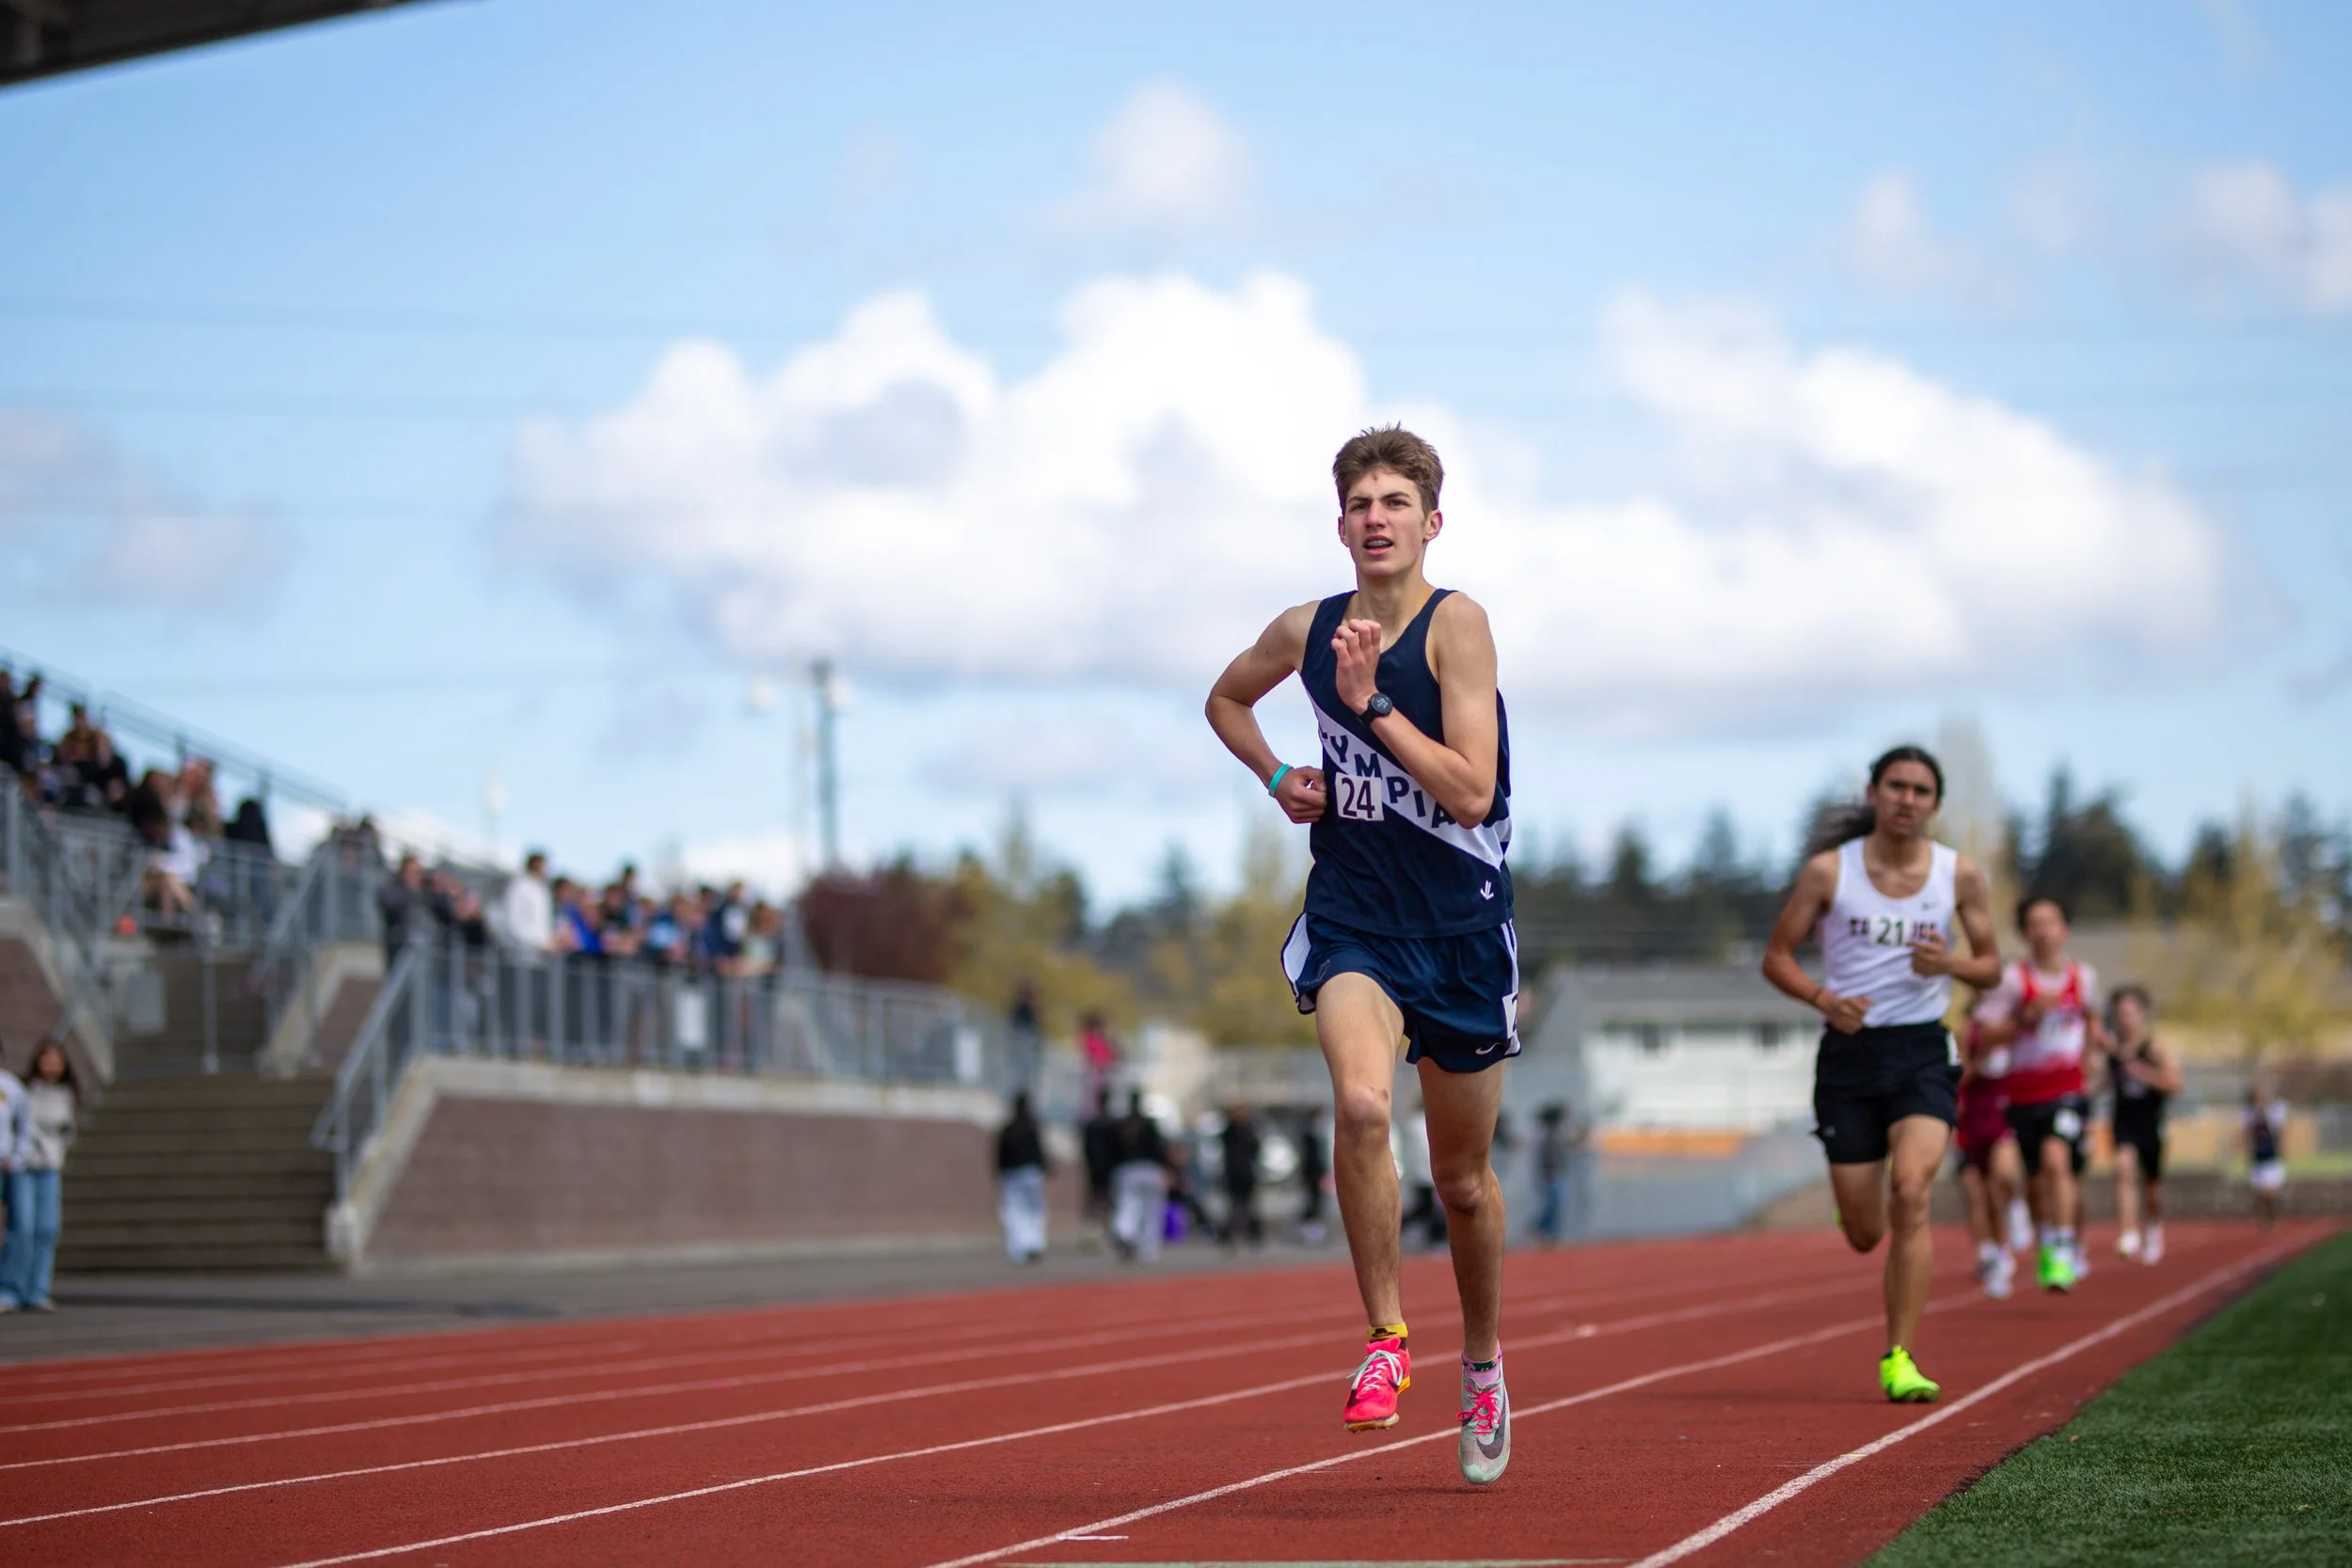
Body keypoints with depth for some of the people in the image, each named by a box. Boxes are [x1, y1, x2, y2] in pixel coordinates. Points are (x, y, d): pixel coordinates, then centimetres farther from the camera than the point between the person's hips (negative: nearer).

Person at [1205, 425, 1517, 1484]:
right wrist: (1278, 777, 7)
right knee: (1360, 1102, -28)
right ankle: (1385, 1338, -15)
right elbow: (1226, 699, 24)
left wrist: (1371, 702, -23)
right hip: (1351, 918, 1)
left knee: (1462, 1177, 11)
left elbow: (1470, 792, -20)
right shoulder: (1307, 631, 2)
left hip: (1460, 926, -1)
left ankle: (1482, 1364, 36)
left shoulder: (1456, 623, -11)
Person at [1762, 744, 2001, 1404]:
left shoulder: (1960, 875, 0)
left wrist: (1950, 964, -13)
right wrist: (1823, 996, -16)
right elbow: (1777, 956, 3)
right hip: (1850, 1051, 0)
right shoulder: (1829, 870, -3)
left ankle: (1900, 1359, -17)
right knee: (1863, 1233, 3)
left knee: (1911, 1190, -23)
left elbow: (1991, 966, 10)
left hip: (1922, 1052, 0)